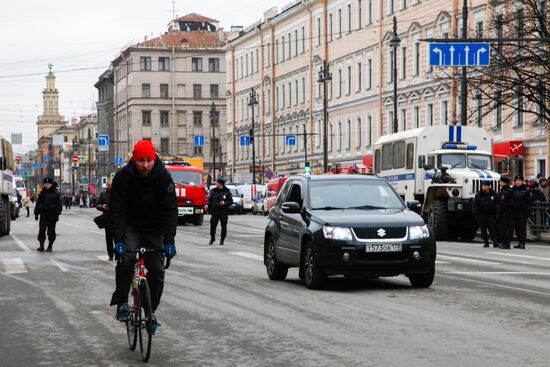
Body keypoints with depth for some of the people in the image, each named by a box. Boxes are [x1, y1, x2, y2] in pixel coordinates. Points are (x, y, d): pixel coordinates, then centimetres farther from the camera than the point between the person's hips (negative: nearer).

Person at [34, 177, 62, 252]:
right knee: (42, 230, -8)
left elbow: (59, 204, -1)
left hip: (52, 214, -2)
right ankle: (41, 245, -5)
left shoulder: (56, 193, 1)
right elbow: (38, 203, 15)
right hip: (43, 214, 2)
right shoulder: (42, 193, 10)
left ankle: (50, 246, 11)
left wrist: (57, 214, -10)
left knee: (51, 231, 3)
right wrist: (36, 213, 10)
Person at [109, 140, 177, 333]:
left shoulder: (164, 177, -15)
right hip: (130, 228, -2)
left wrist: (169, 241, -26)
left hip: (154, 230, 2)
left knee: (157, 270, -3)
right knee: (126, 259, -26)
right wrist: (118, 240, -30)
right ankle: (121, 303, -12)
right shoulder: (123, 177, -17)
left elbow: (170, 210, -17)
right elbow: (116, 210, -19)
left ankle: (151, 311, 15)